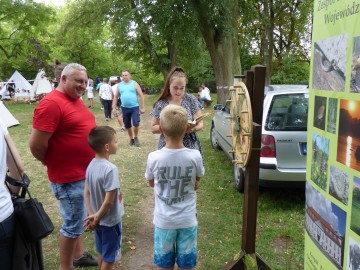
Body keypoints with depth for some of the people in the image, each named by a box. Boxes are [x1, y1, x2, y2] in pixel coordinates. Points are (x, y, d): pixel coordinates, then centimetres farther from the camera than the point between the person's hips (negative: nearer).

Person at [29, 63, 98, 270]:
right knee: (73, 224, 4)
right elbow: (36, 145, -23)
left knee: (80, 218, 22)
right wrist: (54, 164, -6)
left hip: (86, 173, 9)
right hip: (69, 177, -9)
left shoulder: (76, 100, 8)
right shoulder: (52, 103, -21)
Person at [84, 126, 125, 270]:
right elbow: (109, 200, -26)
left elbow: (86, 192, 2)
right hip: (110, 221, -7)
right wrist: (97, 217, -12)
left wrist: (92, 214, 1)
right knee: (109, 257, 10)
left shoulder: (91, 165, -3)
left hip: (99, 220, 7)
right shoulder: (110, 169, -27)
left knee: (102, 253, 24)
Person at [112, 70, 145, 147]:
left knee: (136, 123, -14)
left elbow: (141, 96, -2)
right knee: (127, 126, 10)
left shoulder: (134, 84, -1)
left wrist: (142, 107, -6)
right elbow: (115, 97, 12)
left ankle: (136, 138, 11)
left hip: (134, 107, -3)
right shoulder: (119, 85, 7)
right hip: (124, 108, 3)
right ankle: (131, 139, 28)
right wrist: (114, 107, 5)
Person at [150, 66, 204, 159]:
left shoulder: (191, 100, -1)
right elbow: (153, 128, 3)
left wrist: (193, 128, -21)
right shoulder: (161, 104, -1)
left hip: (190, 149, 0)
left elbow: (200, 123, 1)